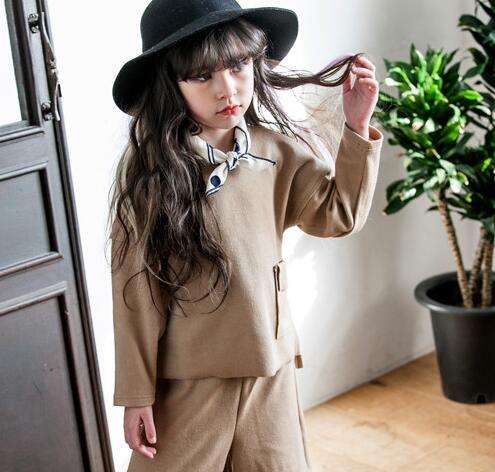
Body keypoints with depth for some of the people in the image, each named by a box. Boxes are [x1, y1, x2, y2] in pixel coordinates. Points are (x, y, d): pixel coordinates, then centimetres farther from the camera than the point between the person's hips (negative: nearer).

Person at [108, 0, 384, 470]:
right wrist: (137, 392, -7)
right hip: (184, 380, -4)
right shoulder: (147, 167, -14)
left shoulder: (276, 149, -3)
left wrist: (357, 128, -8)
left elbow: (338, 215, 2)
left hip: (269, 367, 4)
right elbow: (135, 288, -11)